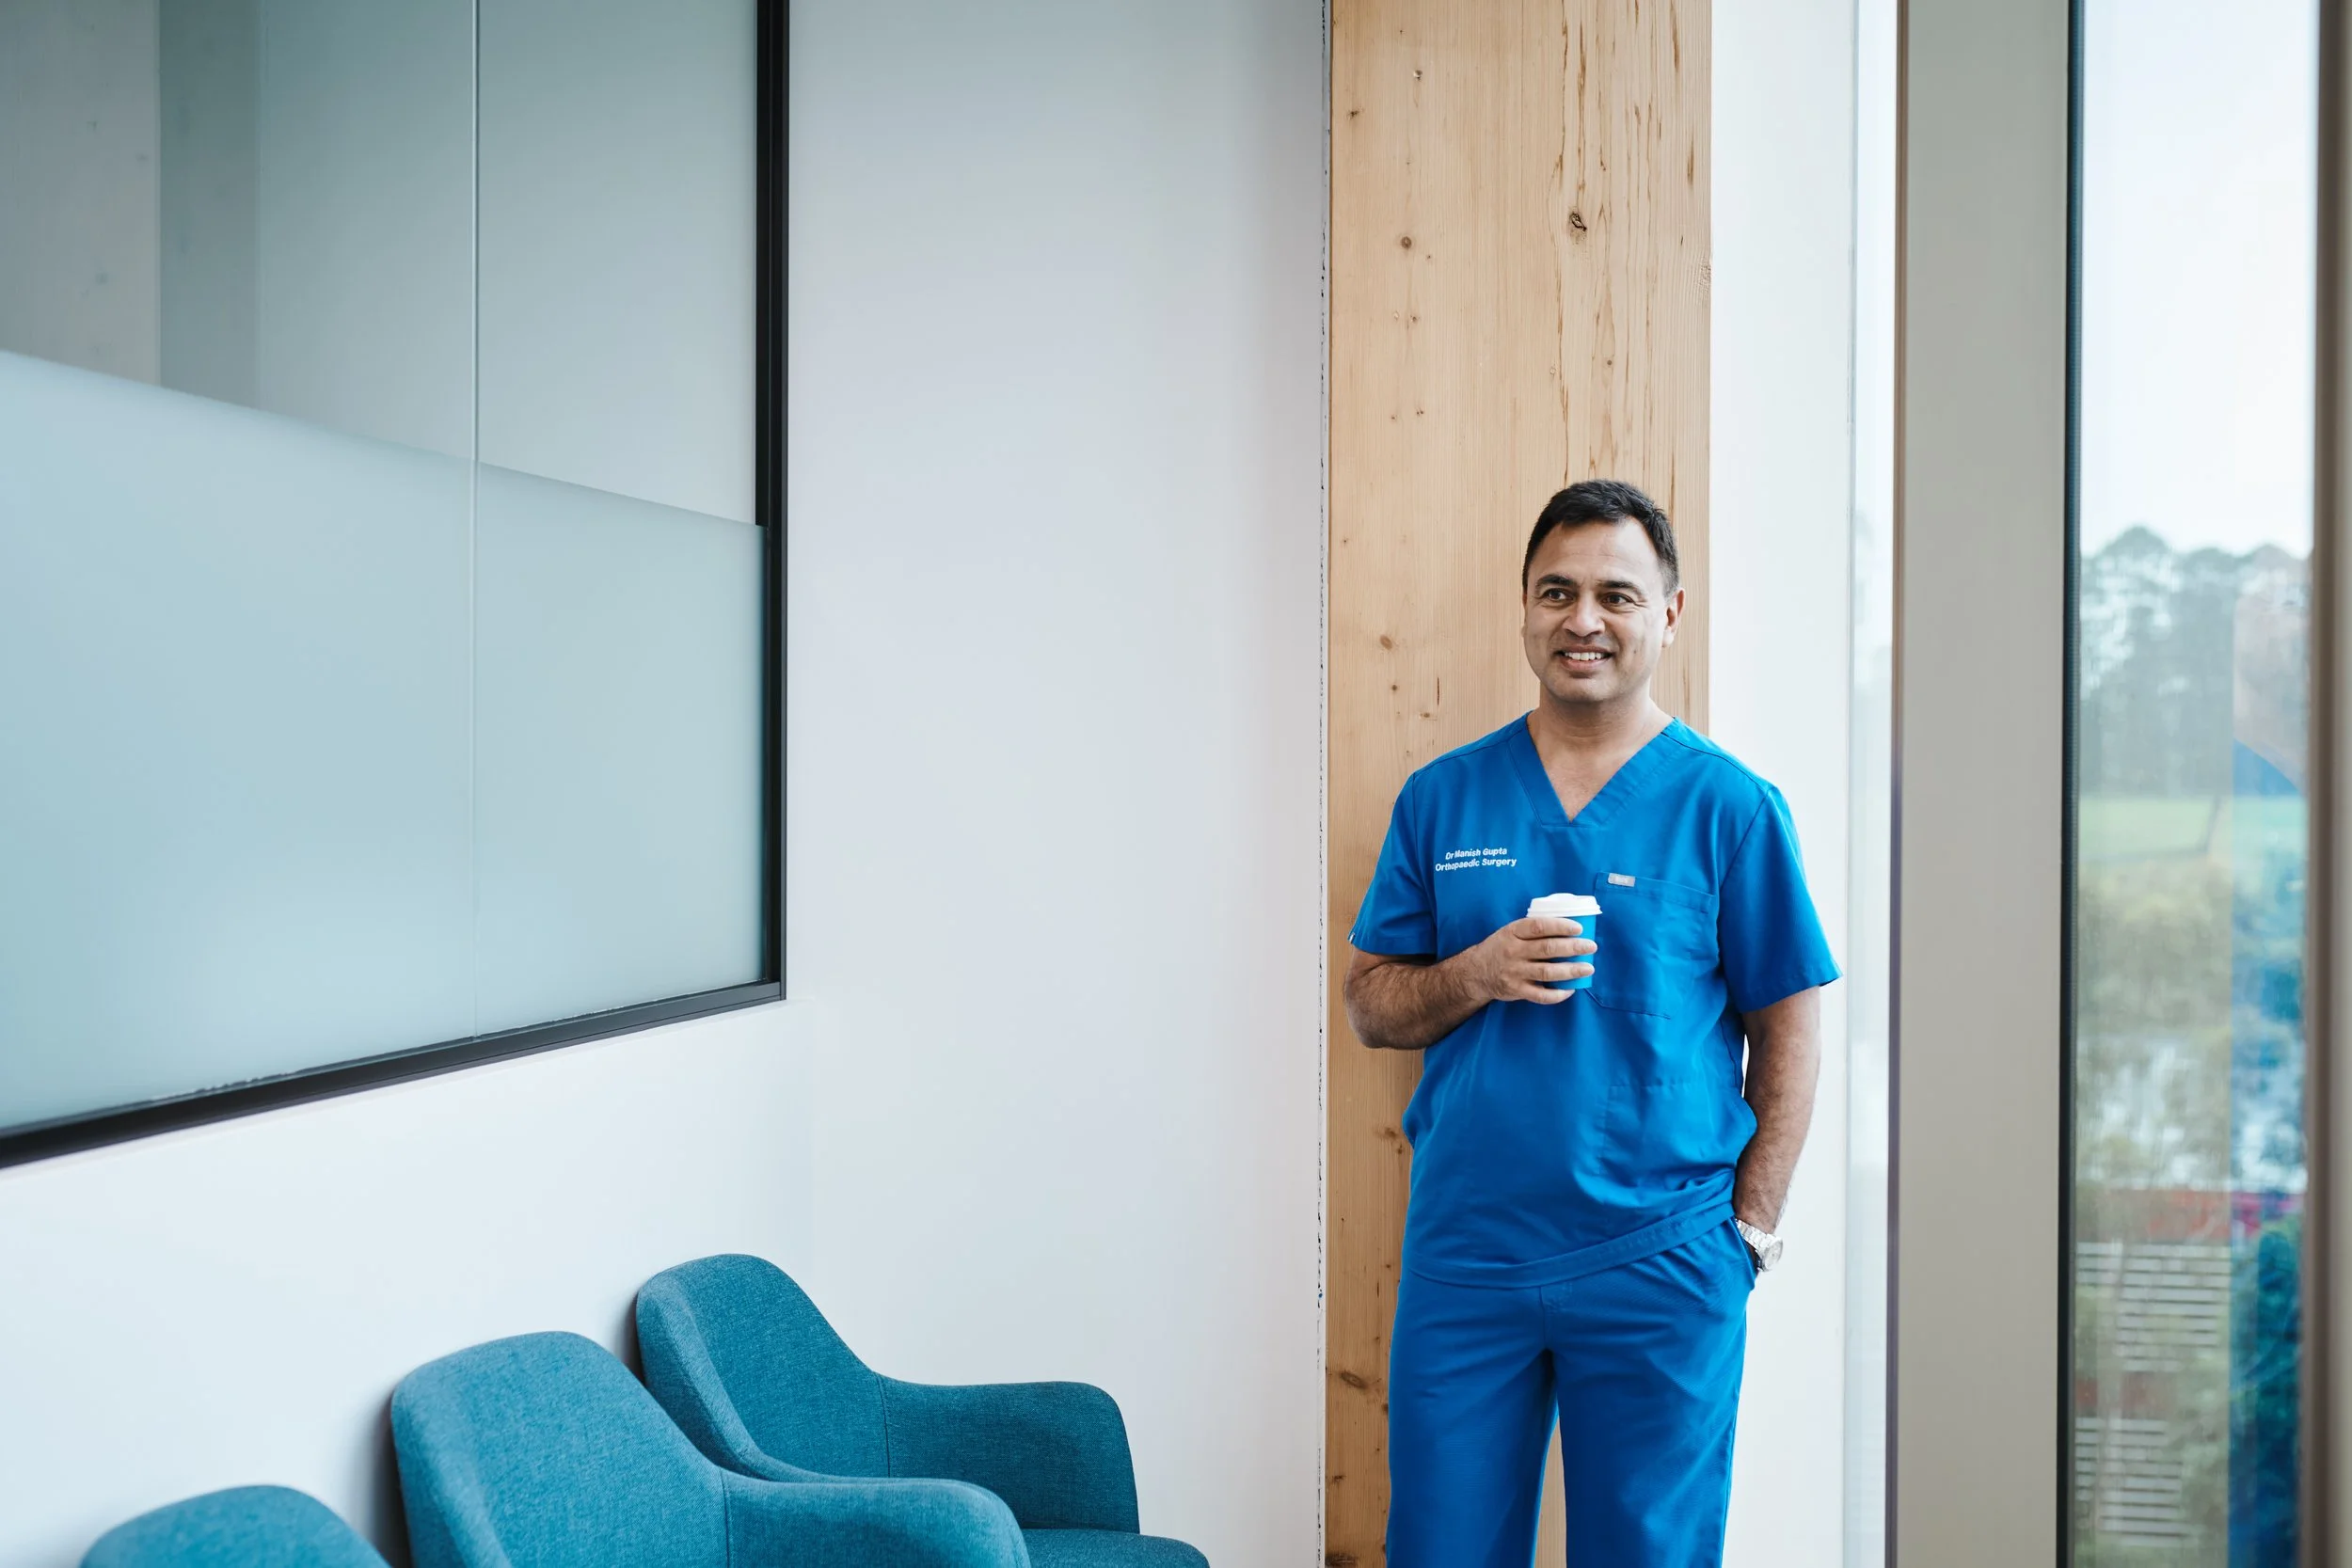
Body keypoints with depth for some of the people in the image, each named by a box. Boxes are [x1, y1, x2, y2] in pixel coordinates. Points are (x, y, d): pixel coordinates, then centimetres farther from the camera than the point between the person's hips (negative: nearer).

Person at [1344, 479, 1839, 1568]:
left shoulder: (1729, 806, 0)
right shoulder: (1442, 798, 7)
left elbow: (1788, 1030, 2)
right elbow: (1369, 1005, 9)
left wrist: (1750, 1227, -4)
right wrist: (1479, 975, -11)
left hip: (1660, 1269, -2)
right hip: (1463, 1252, 2)